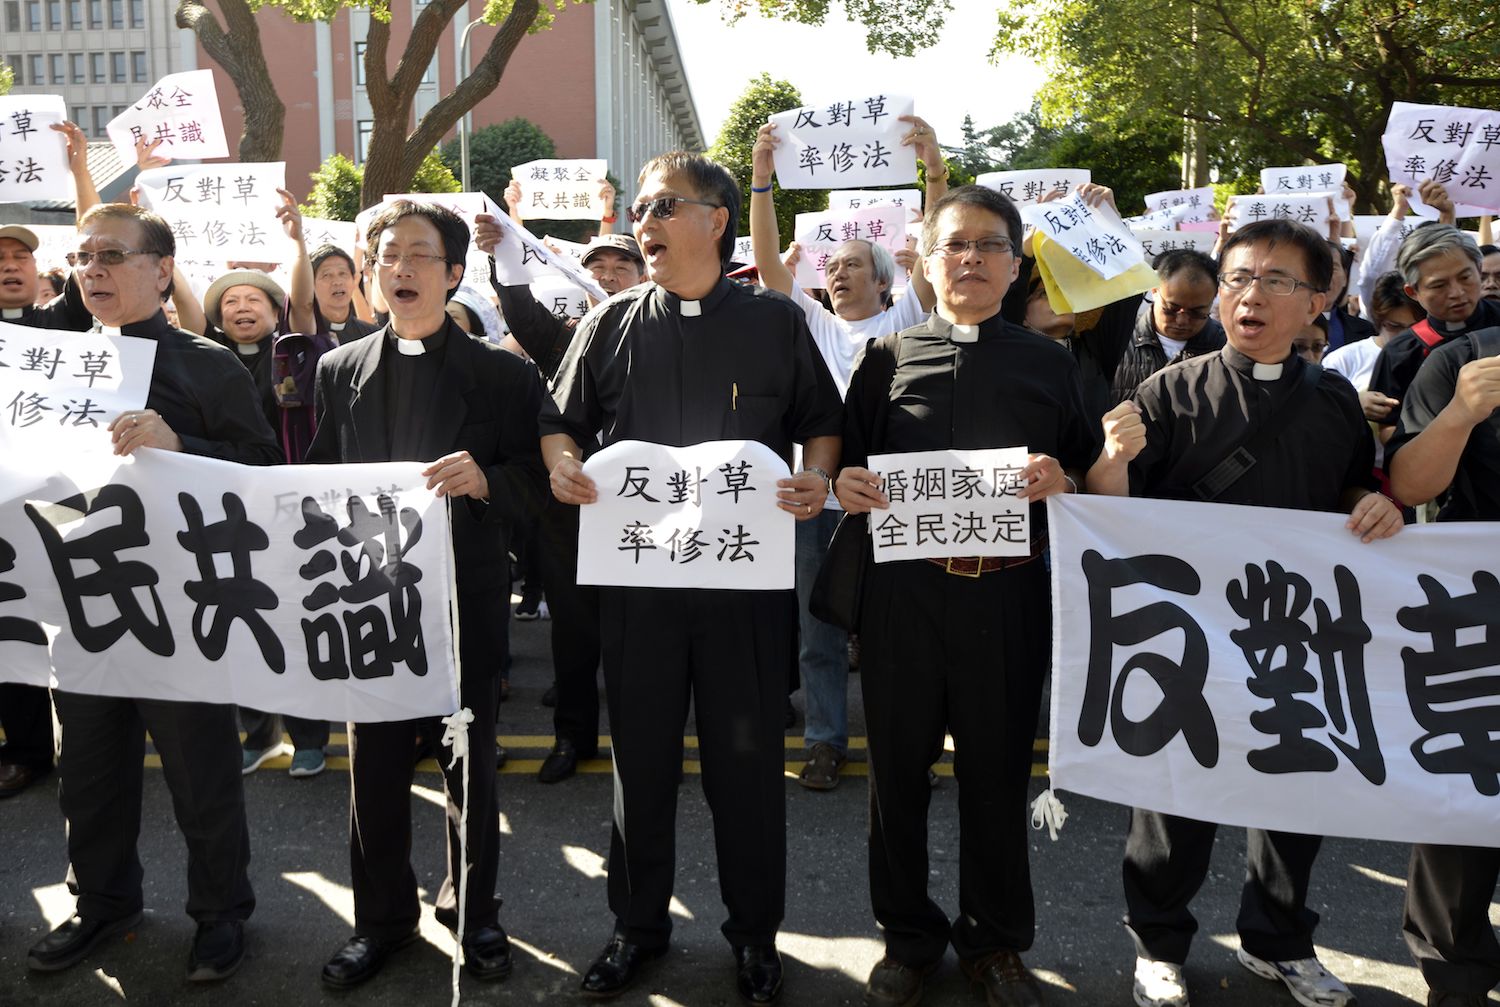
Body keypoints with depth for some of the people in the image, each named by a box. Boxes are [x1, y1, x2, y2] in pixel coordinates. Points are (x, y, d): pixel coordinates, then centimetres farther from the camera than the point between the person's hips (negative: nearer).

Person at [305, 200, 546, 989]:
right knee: (373, 763, 11)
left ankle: (472, 908, 30)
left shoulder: (502, 373, -1)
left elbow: (538, 482, -4)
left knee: (469, 761, 10)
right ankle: (382, 917, 29)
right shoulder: (339, 370, 8)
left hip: (465, 596, -2)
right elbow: (319, 479, 8)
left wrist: (485, 479, -24)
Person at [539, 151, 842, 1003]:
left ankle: (756, 933, 27)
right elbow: (560, 421, 12)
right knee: (641, 754, 12)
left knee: (748, 756, 8)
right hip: (636, 569, 2)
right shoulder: (613, 323, 8)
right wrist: (562, 464, -9)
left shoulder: (776, 321, 4)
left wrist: (817, 477, -12)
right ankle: (639, 925, 31)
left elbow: (823, 424, 8)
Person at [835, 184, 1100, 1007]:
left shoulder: (1051, 364, 9)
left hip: (1008, 591, 0)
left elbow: (1091, 472, 9)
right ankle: (908, 935, 29)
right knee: (898, 763, 10)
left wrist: (1062, 481, -13)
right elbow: (848, 463, 10)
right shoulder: (887, 358, 8)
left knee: (998, 768, 11)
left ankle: (996, 940, 31)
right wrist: (844, 484, -12)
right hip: (904, 588, 0)